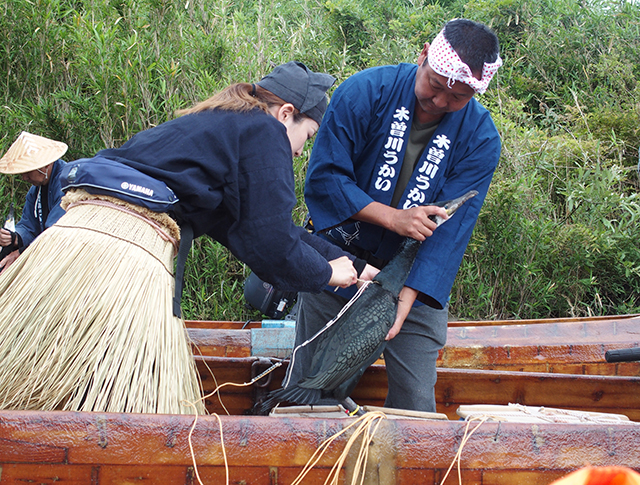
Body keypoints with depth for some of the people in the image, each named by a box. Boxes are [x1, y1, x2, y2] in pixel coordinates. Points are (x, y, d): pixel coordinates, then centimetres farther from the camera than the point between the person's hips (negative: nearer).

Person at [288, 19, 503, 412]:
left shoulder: (481, 139, -12)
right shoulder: (365, 92, -14)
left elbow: (451, 227, -16)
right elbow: (323, 177, -14)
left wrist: (405, 300, -26)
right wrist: (391, 218, -24)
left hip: (418, 280, 1)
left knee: (415, 403, -2)